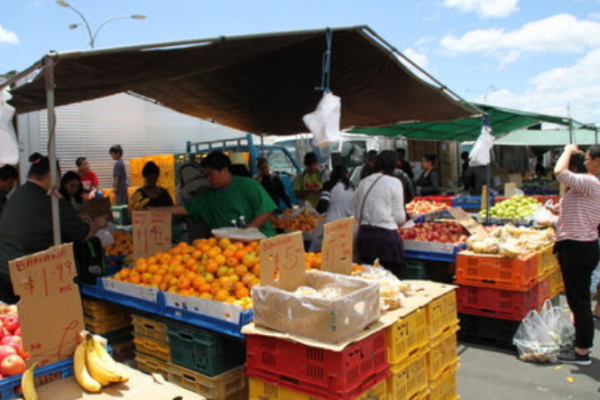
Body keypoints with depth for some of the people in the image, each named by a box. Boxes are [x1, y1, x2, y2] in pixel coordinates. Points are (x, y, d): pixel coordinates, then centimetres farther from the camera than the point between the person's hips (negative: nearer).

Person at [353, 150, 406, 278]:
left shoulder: (363, 182, 8)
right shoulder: (394, 182, -5)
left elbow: (357, 214, 10)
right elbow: (399, 216, -4)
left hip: (364, 234, 5)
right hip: (386, 235, -5)